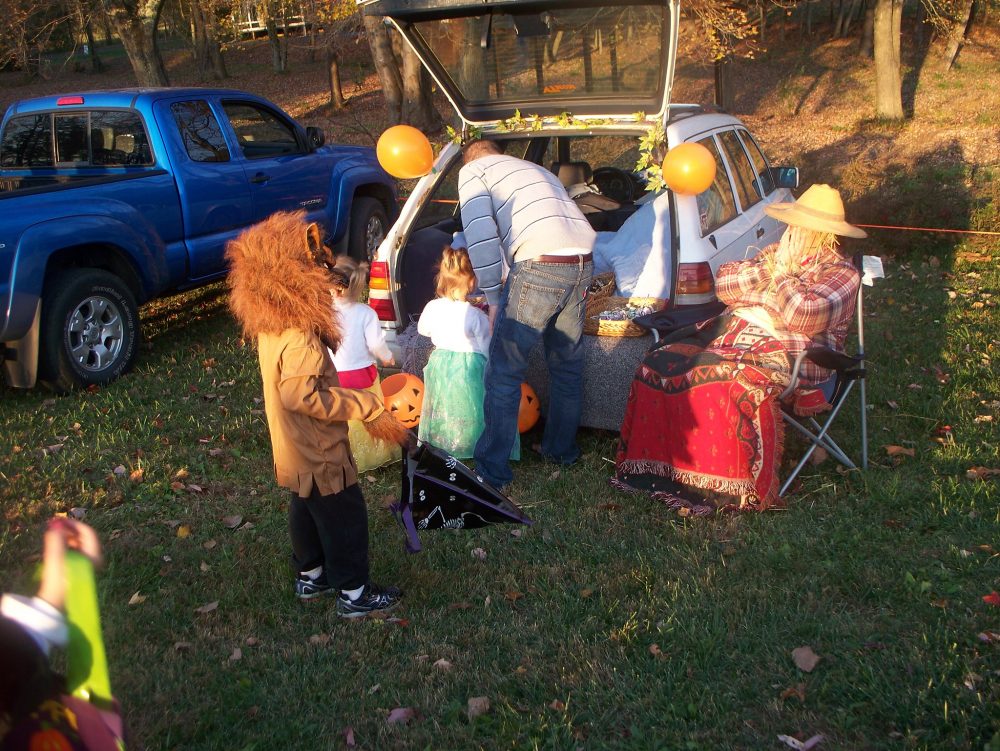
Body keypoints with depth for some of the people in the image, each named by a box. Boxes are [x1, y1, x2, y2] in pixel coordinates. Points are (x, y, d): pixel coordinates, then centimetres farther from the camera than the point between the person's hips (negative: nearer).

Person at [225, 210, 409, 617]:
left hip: (293, 450, 9)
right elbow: (302, 395, -36)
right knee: (345, 516, 6)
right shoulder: (300, 338, -30)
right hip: (319, 453, -9)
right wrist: (368, 408, -32)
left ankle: (310, 576, 41)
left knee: (305, 508, 24)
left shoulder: (269, 327, -1)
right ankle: (354, 594, 19)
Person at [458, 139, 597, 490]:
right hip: (583, 261, 7)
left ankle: (492, 469, 4)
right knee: (566, 361, 23)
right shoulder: (537, 170, 36)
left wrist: (494, 300, 5)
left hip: (541, 265, -7)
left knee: (504, 371, 1)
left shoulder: (472, 170, 14)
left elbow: (481, 236, -1)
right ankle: (562, 448, 37)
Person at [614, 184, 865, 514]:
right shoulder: (774, 253, 21)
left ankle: (723, 487, -26)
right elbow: (723, 285, 12)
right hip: (733, 328, 7)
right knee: (659, 365, -13)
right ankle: (656, 464, -9)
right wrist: (767, 268, 0)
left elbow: (806, 316, -17)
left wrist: (782, 273, -5)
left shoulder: (842, 272, 1)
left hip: (784, 351, -7)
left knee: (726, 380, -36)